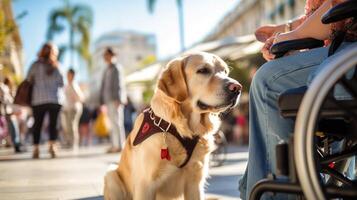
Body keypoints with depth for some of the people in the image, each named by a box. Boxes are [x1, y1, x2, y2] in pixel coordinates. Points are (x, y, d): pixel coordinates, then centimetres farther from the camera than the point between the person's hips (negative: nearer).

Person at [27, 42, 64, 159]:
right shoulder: (56, 66, 3)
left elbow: (28, 80, 2)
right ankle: (52, 145, -12)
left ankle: (36, 149, 5)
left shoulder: (36, 65, 1)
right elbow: (61, 83, 4)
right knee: (53, 123, 4)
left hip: (38, 100, 0)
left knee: (37, 124, 7)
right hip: (54, 99, 0)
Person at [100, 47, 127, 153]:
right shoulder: (107, 70, 21)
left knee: (117, 122, -10)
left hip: (115, 100, -8)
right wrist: (102, 101, 16)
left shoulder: (117, 68, -3)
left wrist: (118, 99, -19)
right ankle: (115, 145, 7)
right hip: (108, 100, 8)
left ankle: (120, 145, -10)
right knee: (113, 123, 6)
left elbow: (119, 84, -11)